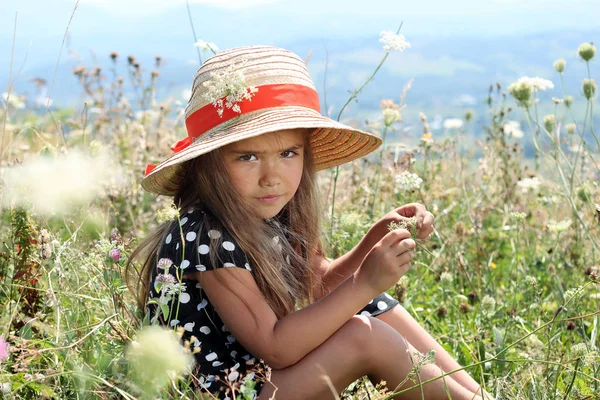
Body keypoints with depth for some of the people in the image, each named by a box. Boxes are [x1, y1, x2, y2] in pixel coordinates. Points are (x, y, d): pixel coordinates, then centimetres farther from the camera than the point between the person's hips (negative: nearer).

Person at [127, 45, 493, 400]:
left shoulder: (270, 214, -3)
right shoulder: (207, 238, -27)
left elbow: (322, 283, 11)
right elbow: (273, 347, -26)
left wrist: (377, 238, -6)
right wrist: (365, 284, -28)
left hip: (262, 369, 9)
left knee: (377, 307, 5)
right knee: (362, 336, -19)